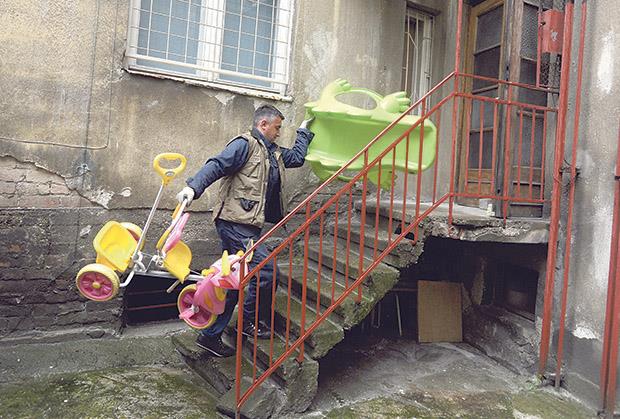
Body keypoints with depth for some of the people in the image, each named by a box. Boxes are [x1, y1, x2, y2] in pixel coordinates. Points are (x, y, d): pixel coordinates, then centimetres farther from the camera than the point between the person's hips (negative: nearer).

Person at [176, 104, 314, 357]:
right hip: (235, 222, -10)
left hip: (246, 225, 10)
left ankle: (210, 336, 22)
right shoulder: (245, 144, -6)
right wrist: (194, 187, -31)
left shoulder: (273, 152, 22)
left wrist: (304, 132, 37)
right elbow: (217, 166, -18)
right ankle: (249, 322, 10)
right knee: (266, 271, -11)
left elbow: (296, 158, 33)